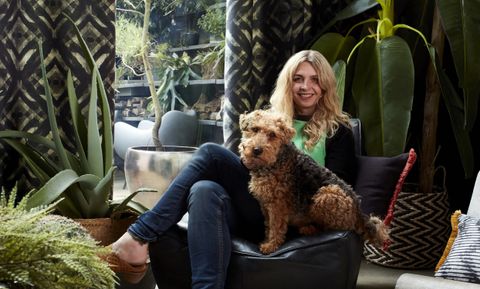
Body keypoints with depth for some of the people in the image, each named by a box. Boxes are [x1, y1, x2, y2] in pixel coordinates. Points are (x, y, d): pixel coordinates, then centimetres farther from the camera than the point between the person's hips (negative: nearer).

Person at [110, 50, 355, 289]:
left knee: (211, 153, -22)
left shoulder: (337, 131, 15)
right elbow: (247, 163, 19)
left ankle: (140, 235, -27)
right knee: (205, 191, -32)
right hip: (251, 209, 4)